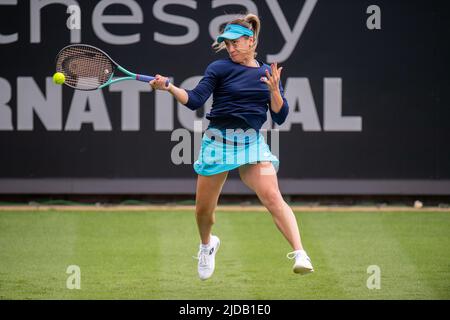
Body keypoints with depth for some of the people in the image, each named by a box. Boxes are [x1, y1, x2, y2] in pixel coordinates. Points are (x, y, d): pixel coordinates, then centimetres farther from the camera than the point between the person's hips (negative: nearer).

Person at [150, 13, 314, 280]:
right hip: (219, 140, 0)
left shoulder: (268, 73, 8)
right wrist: (169, 88, -23)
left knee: (272, 196, -23)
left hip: (252, 141, 0)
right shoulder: (220, 69, 1)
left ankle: (300, 254, -32)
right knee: (203, 209, 10)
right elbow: (195, 100, -8)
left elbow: (280, 117, 4)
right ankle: (207, 244, 43)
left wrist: (274, 90, -12)